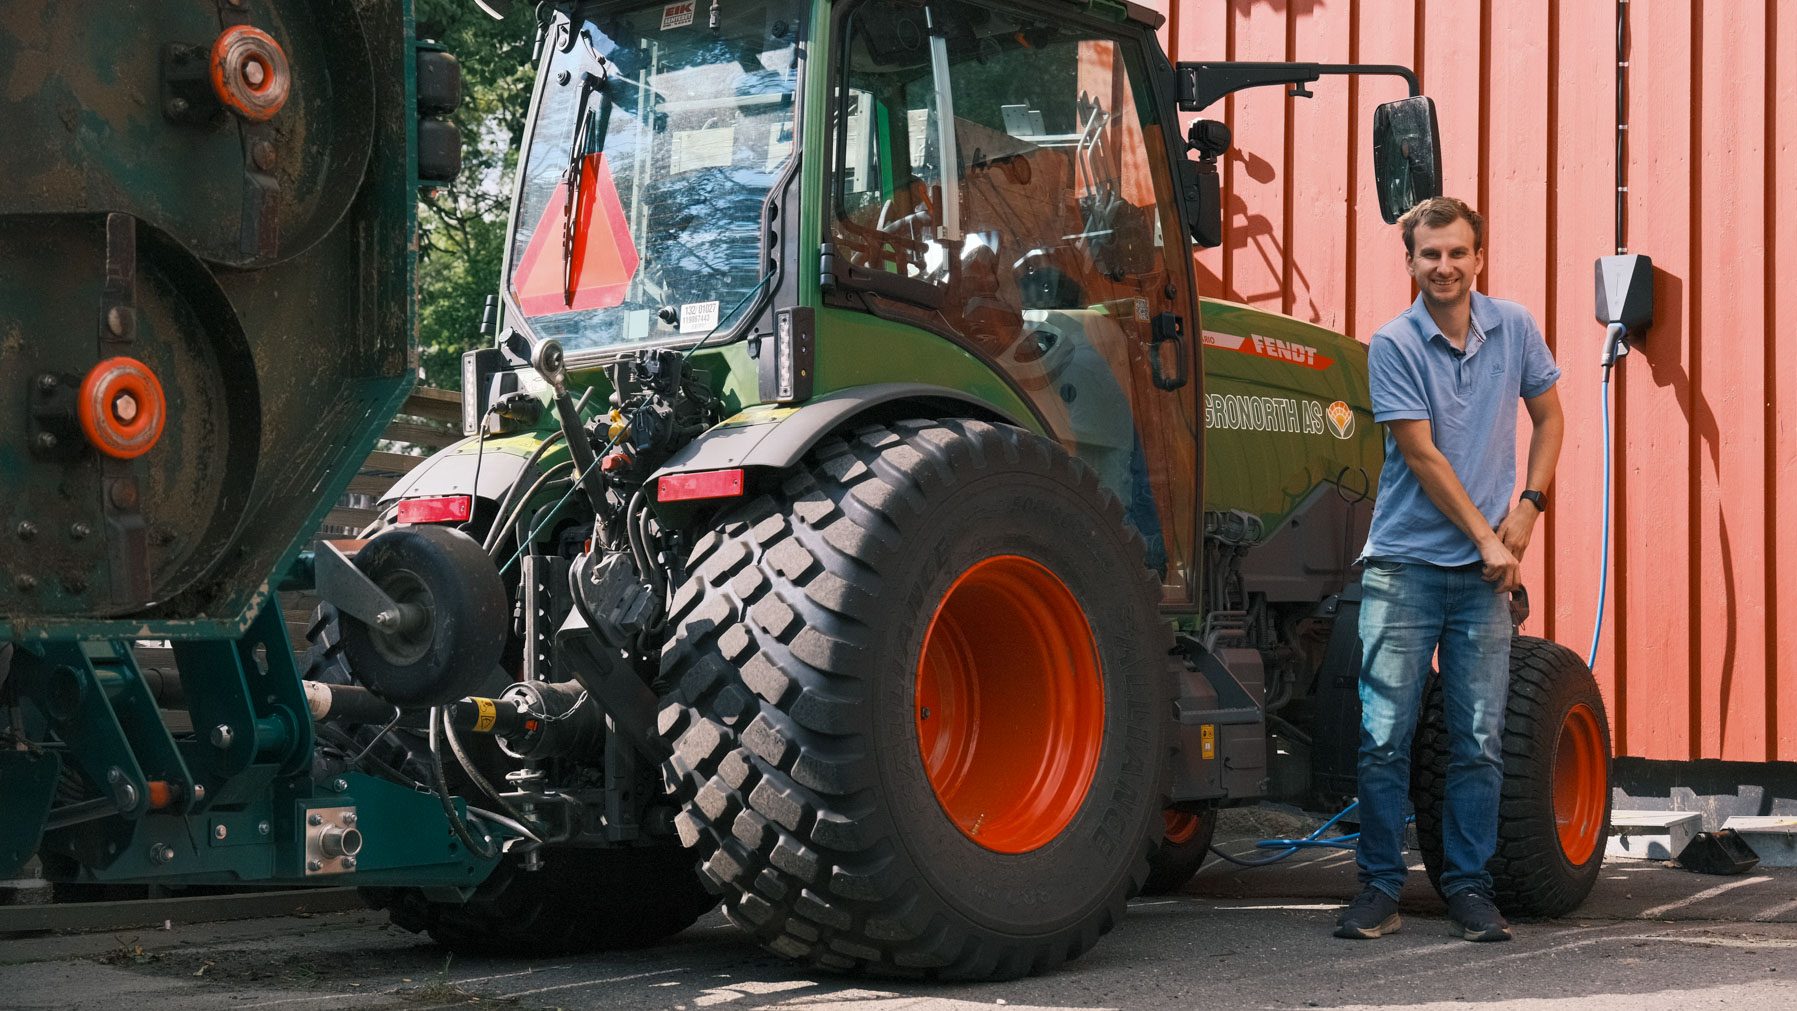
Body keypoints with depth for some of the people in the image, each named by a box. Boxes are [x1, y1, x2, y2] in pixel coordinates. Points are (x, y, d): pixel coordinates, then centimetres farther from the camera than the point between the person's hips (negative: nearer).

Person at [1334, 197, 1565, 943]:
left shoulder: (1514, 329, 5)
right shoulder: (1394, 345, -6)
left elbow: (1548, 417, 16)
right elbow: (1422, 456, -9)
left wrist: (1527, 507, 2)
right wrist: (1485, 539, -10)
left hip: (1485, 572, 3)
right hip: (1404, 565, -3)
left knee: (1480, 740, 2)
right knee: (1384, 735, -4)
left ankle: (1469, 887, 12)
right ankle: (1380, 888, 7)